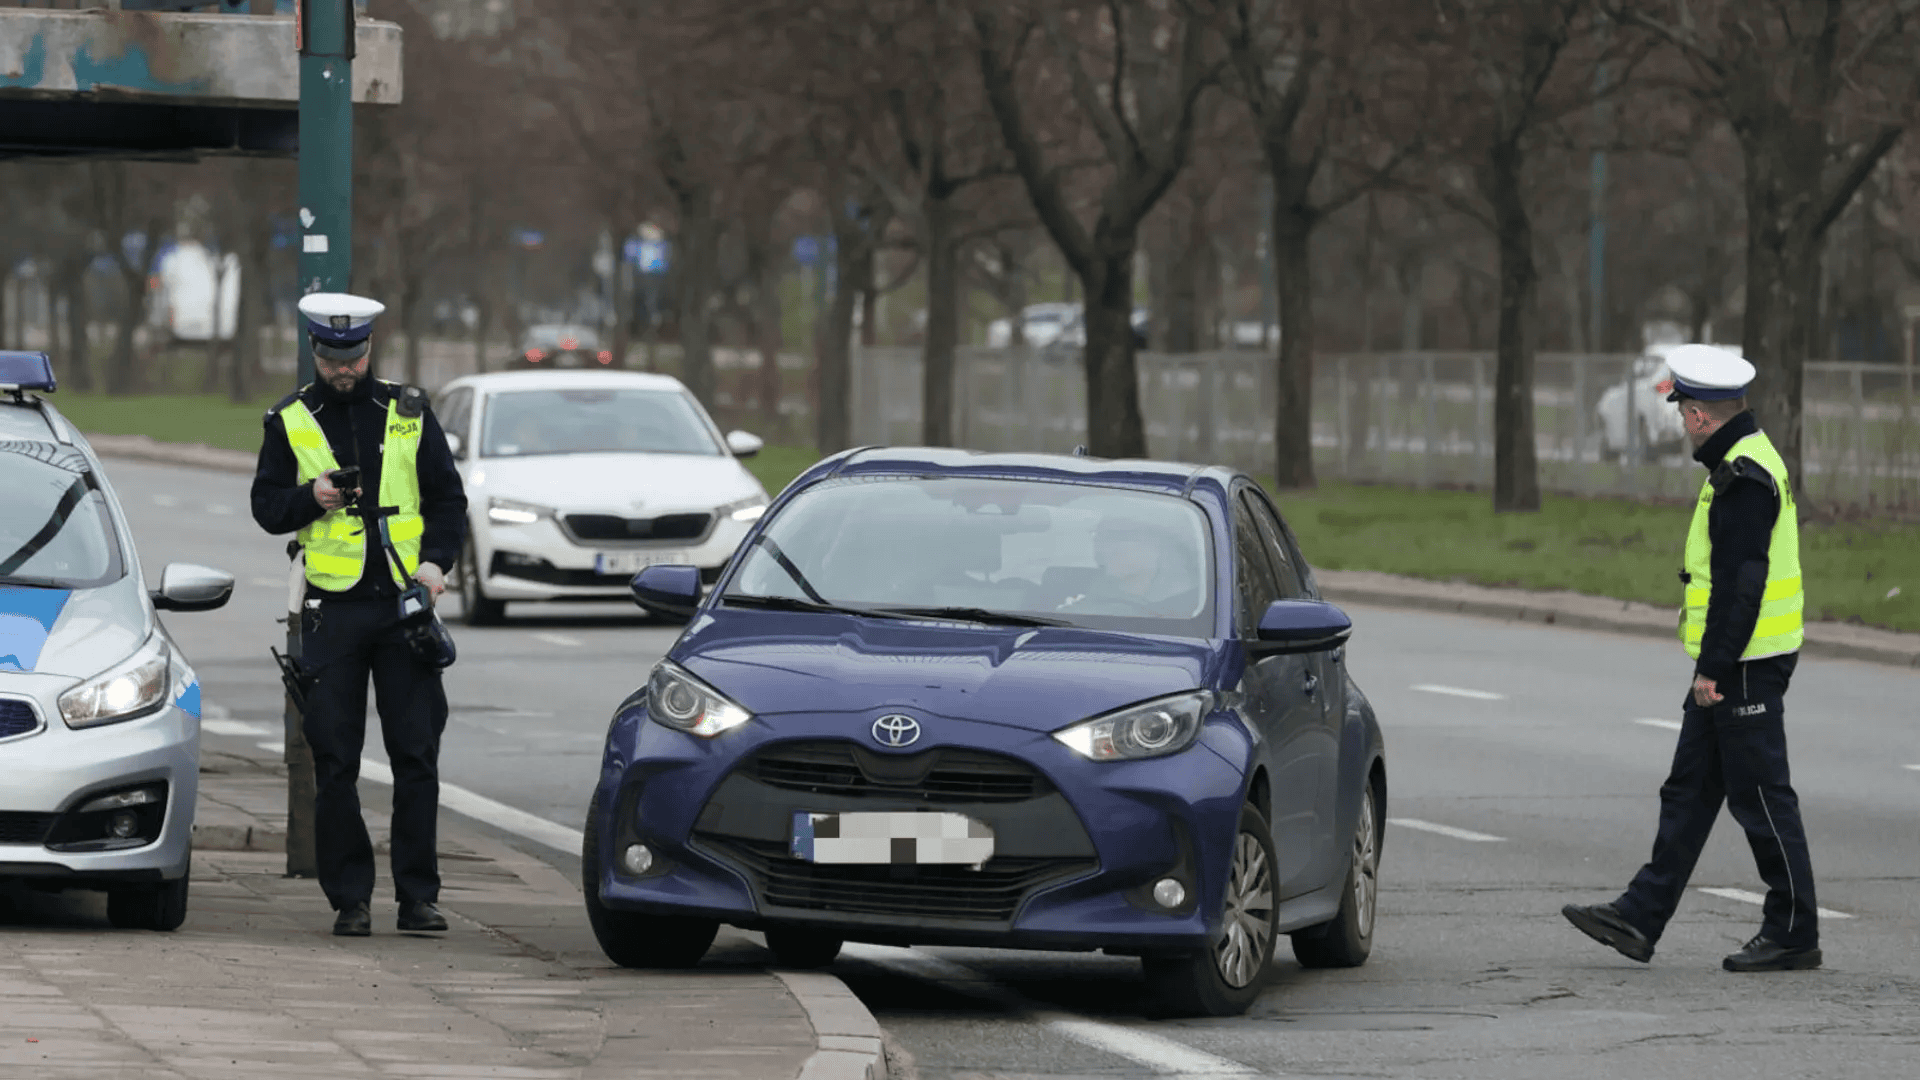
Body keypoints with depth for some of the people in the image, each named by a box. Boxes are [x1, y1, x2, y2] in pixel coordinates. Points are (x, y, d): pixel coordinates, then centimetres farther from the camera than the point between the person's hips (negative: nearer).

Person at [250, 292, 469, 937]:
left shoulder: (408, 412, 9)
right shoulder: (291, 421, 8)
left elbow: (447, 497, 11)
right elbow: (265, 507, 9)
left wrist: (435, 561, -5)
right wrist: (311, 499, -11)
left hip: (404, 602, 0)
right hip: (332, 609, 0)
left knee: (417, 754, -2)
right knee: (335, 762, -1)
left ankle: (418, 895, 3)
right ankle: (350, 899, 5)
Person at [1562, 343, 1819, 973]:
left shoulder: (1742, 478, -19)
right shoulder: (1746, 461, 14)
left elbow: (1740, 581, -23)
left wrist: (1716, 667, -22)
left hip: (1745, 663, -11)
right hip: (1731, 662, 11)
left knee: (1760, 796, -4)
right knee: (1689, 790, 11)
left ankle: (1794, 933, 3)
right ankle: (1640, 919, 13)